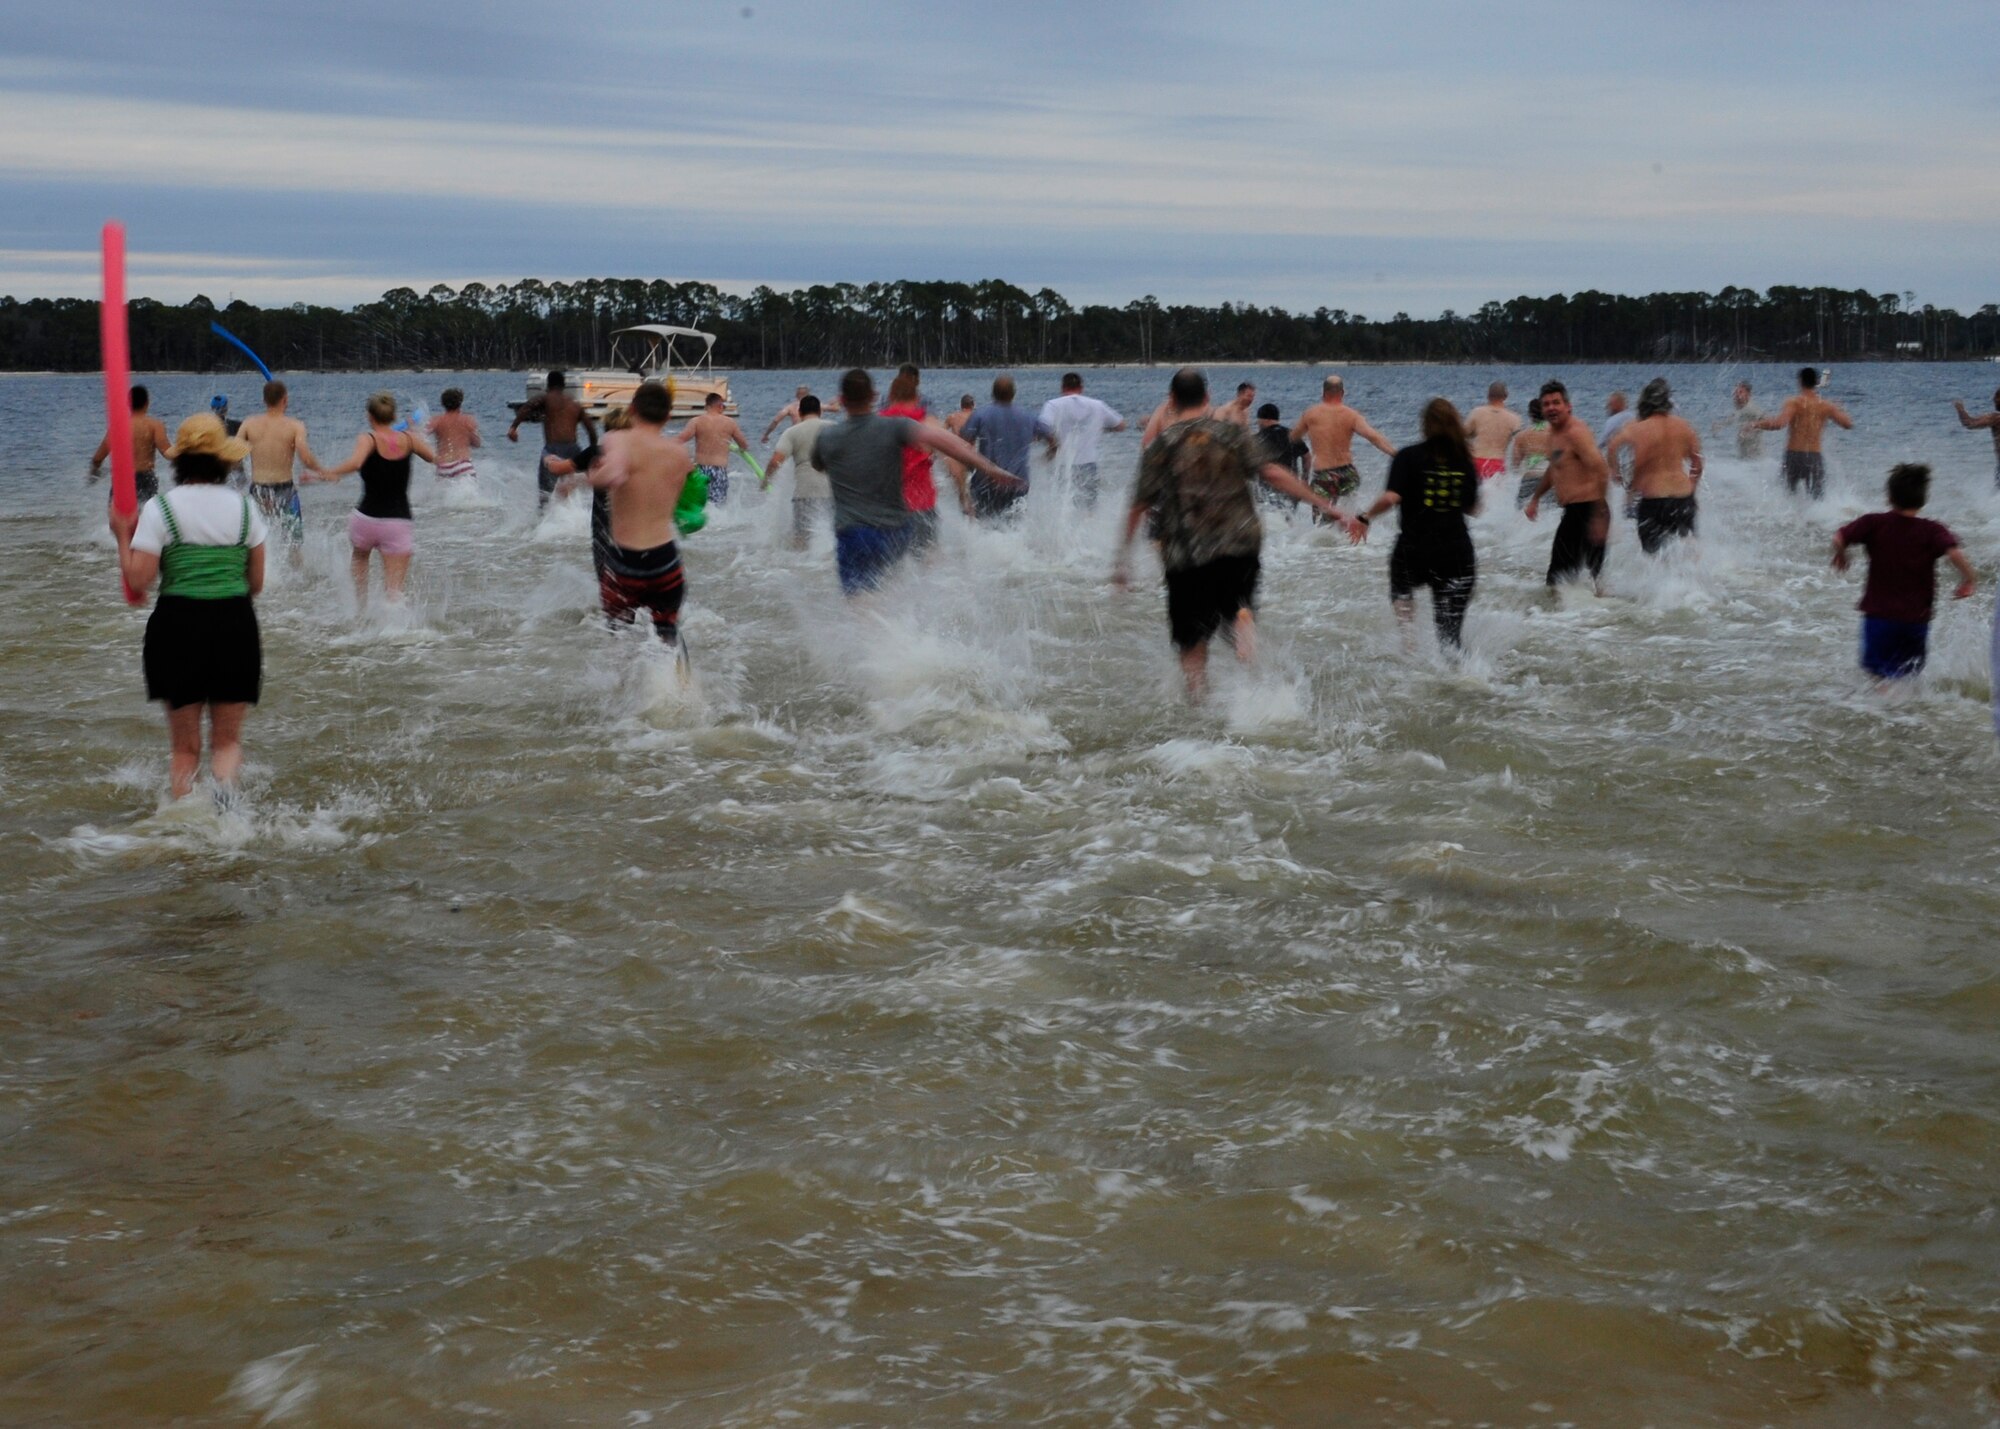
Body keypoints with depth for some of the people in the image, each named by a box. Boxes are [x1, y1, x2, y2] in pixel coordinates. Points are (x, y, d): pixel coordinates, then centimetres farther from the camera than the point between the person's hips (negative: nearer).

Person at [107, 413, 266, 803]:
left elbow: (138, 580, -9)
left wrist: (123, 536, 6)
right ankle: (225, 787, -20)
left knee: (185, 746, 11)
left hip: (178, 625, -1)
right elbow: (256, 583, 8)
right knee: (227, 739, 9)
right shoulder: (243, 507, 3)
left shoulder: (160, 508, -5)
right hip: (235, 625, 1)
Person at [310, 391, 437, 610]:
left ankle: (361, 607, 36)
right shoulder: (409, 439, 2)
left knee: (360, 555, 35)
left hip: (367, 518, -1)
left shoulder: (368, 439, -8)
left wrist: (325, 474, -23)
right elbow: (435, 459, 19)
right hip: (399, 522, 1)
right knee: (394, 589, -1)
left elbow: (355, 462, -29)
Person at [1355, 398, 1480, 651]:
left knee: (1402, 591, 32)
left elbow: (1390, 498, -19)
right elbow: (1472, 507, 13)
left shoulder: (1408, 457, -7)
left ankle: (1408, 636, 9)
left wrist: (1365, 517, -4)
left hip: (1414, 549, -1)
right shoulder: (1465, 460, 3)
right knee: (1449, 636, 6)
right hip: (1458, 552, 1)